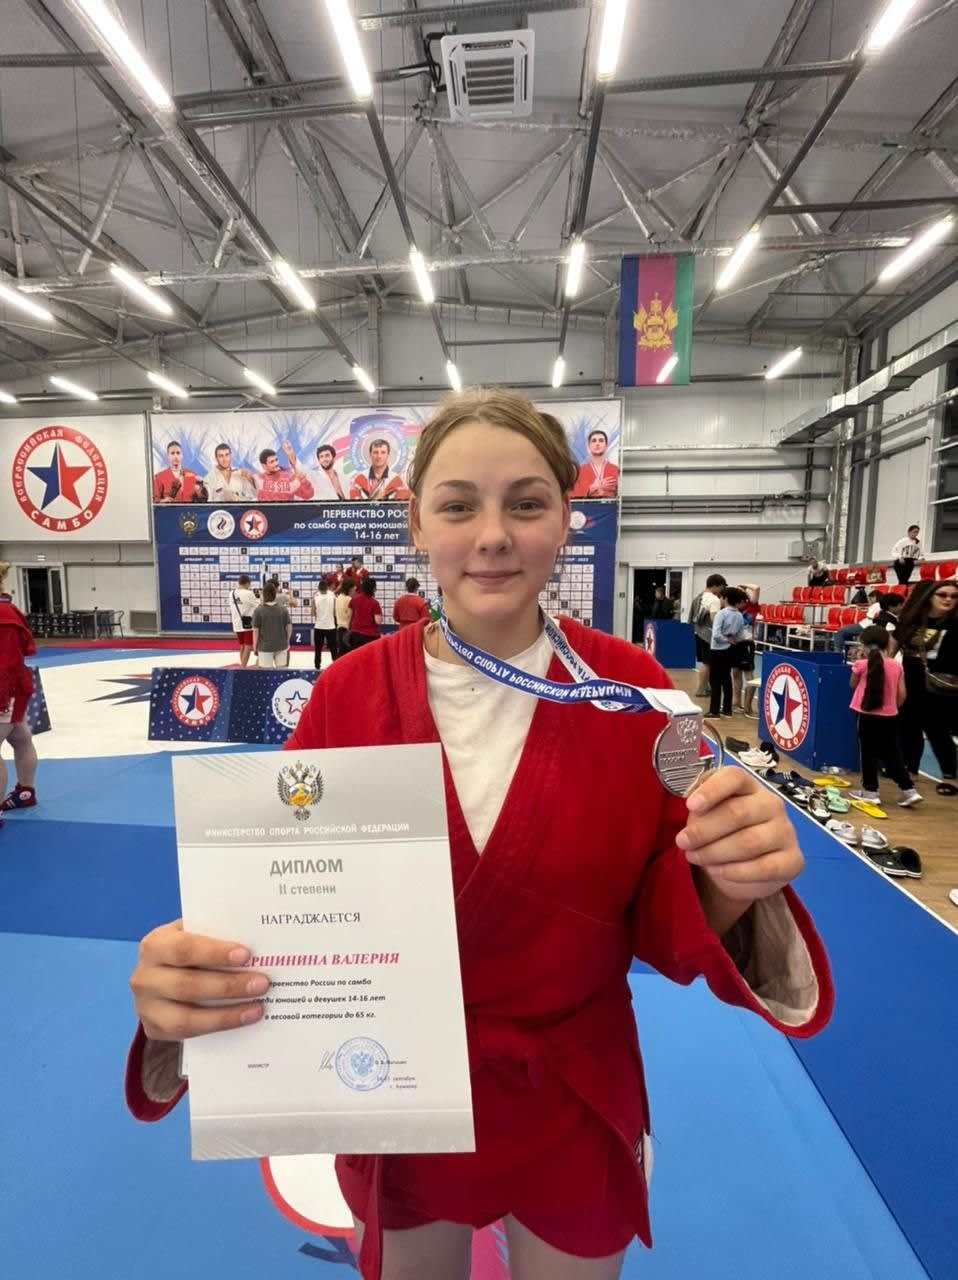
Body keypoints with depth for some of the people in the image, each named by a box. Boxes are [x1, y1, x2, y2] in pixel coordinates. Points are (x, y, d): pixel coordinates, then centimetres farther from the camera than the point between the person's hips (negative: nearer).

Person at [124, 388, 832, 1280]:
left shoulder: (631, 689, -15)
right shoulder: (347, 693, -15)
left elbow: (667, 920, -12)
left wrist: (732, 886, -32)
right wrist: (189, 975, -31)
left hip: (577, 1115, 0)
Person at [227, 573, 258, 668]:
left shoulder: (232, 593, 6)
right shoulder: (248, 594, -14)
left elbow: (231, 611, 11)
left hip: (237, 625, 6)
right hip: (248, 624, -6)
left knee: (242, 647, 17)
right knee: (248, 647, 0)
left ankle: (243, 666, 25)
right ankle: (243, 668, -3)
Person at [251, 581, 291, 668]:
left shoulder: (258, 610, -12)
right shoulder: (283, 609, -4)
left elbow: (256, 630, -9)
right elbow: (289, 627, 0)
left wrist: (255, 646, 2)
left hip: (265, 647, -2)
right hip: (281, 646, 2)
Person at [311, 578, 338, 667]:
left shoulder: (315, 597, -7)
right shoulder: (332, 597, -7)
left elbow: (312, 613, -2)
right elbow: (335, 612, -2)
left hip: (319, 626, 0)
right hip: (330, 626, 0)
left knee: (318, 649, 10)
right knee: (333, 649, 10)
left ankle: (317, 665, 13)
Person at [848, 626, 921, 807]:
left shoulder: (861, 665, -11)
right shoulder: (896, 666, 0)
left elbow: (853, 685, 7)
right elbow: (902, 694, 3)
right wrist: (893, 707, 19)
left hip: (867, 716, -4)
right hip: (890, 717, 4)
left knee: (868, 753, 6)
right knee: (892, 753, 14)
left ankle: (870, 791, 13)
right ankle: (909, 790, 15)